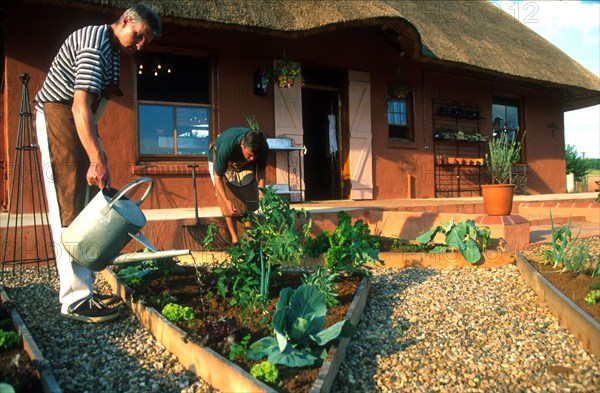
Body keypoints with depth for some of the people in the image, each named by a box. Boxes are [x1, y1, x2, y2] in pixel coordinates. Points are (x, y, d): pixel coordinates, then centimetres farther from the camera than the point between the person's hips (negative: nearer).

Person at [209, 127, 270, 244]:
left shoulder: (263, 148, -34)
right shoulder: (226, 147, -44)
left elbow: (261, 170, -13)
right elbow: (218, 177, -30)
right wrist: (226, 200, -38)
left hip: (245, 166, 3)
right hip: (222, 164, -3)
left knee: (250, 200, -4)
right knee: (229, 206, -8)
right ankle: (234, 238, 3)